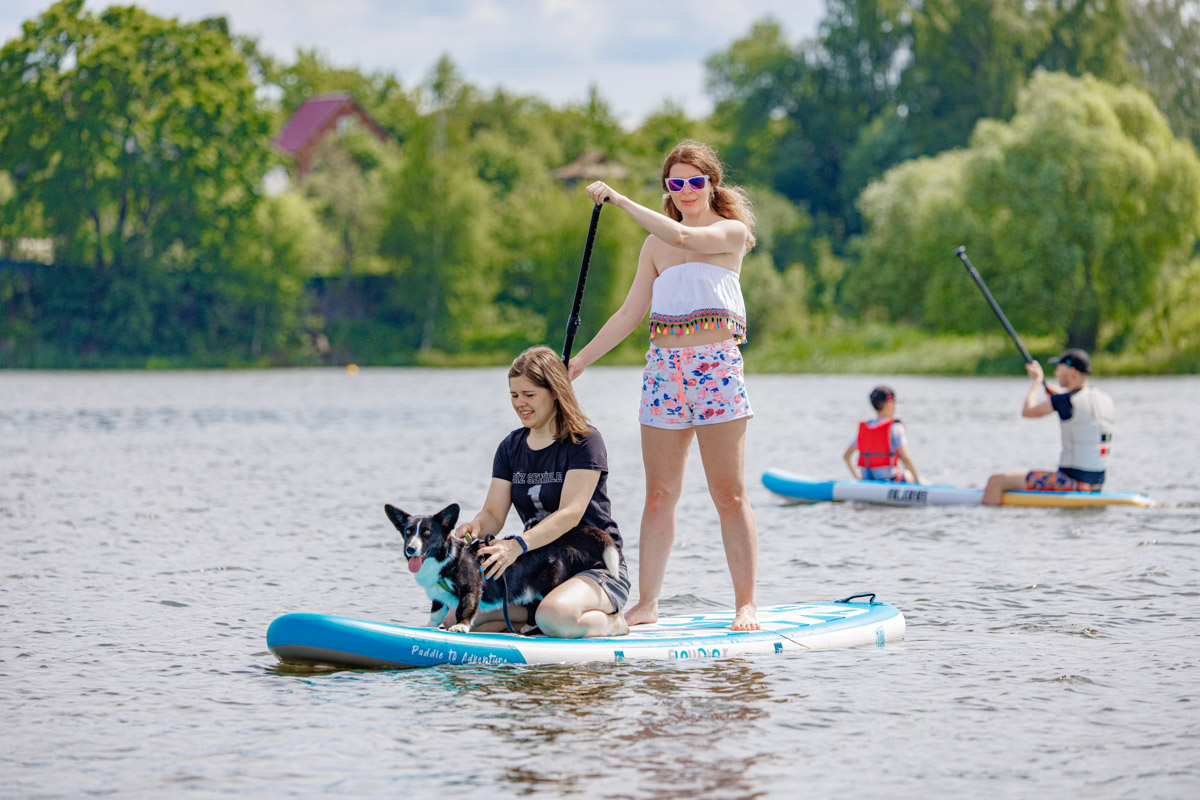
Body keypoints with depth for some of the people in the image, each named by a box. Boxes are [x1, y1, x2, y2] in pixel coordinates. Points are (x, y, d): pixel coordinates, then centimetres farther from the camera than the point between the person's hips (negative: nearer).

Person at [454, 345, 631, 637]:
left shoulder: (585, 441, -10)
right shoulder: (511, 447, 10)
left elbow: (570, 514, -21)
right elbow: (494, 512, 3)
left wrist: (517, 545, -35)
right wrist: (476, 526, -23)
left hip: (597, 568, -6)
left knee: (554, 617, -38)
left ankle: (610, 622, -5)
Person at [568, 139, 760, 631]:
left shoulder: (732, 232, 2)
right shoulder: (655, 245, 17)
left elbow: (682, 236, -17)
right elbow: (631, 313, 18)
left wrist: (620, 201, -16)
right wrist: (582, 360, 11)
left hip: (717, 366, -4)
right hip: (664, 368, 4)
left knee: (730, 494, -3)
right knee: (659, 495, 4)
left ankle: (746, 604, 0)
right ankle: (647, 604, 7)